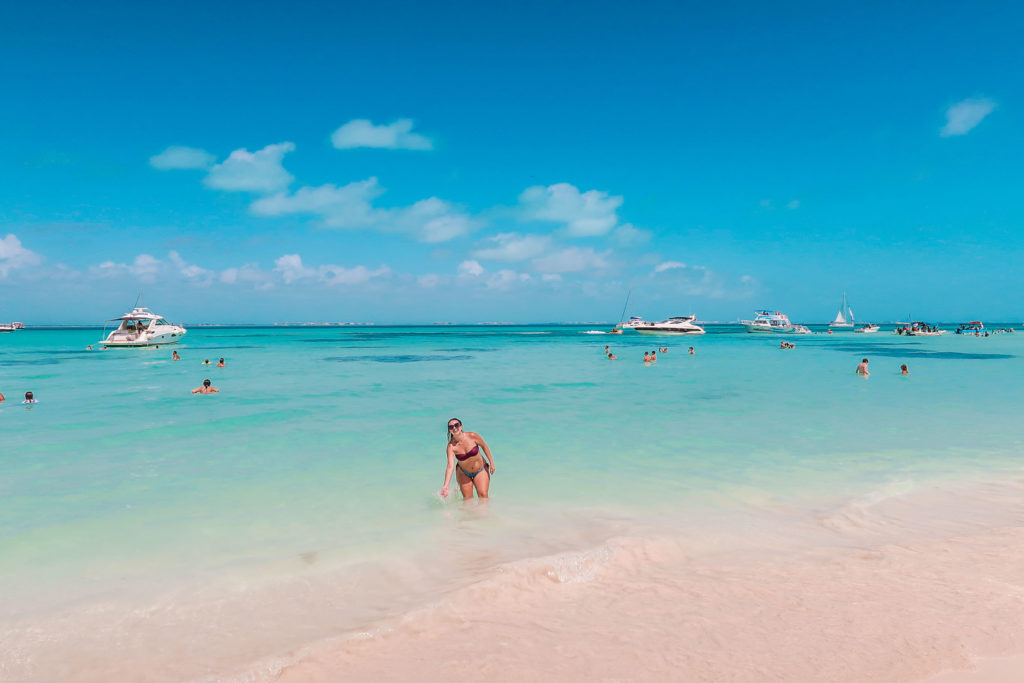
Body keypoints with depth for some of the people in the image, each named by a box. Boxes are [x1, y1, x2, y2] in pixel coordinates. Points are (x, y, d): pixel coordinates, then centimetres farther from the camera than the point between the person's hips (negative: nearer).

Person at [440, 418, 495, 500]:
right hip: (464, 473, 1)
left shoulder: (472, 436, -23)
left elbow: (484, 446, -4)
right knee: (467, 499, 2)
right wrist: (445, 485, -42)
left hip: (480, 470, 0)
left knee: (483, 495, -12)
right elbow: (450, 466, -31)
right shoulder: (451, 446, -23)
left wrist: (491, 463, -3)